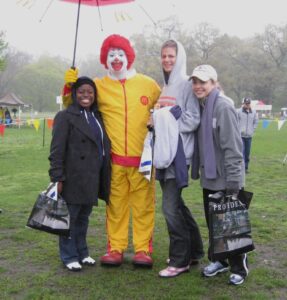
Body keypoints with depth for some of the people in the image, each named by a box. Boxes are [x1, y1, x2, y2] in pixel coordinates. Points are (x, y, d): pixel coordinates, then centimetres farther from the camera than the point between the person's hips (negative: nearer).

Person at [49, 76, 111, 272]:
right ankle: (69, 256, 14)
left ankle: (82, 253, 27)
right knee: (70, 218, 3)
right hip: (73, 178, -6)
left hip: (92, 179, 6)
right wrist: (57, 177, -16)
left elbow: (104, 146, 19)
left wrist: (103, 179, 14)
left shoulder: (97, 117, 16)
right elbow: (57, 150, -11)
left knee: (84, 218, 15)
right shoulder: (65, 117, -5)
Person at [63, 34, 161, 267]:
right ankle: (115, 249, 16)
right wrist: (71, 85, -5)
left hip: (143, 157, 0)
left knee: (143, 205, 4)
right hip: (113, 159, 0)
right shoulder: (99, 86, 6)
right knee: (115, 205, 7)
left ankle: (143, 250, 13)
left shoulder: (148, 84, 7)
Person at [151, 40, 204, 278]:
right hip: (165, 151, 8)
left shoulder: (186, 85, -7)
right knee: (176, 204, 14)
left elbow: (193, 120, -14)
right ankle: (194, 251, 28)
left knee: (171, 206, -8)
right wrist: (156, 120, 7)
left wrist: (168, 122, -15)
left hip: (178, 153, -8)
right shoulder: (165, 87, 17)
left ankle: (180, 260, 5)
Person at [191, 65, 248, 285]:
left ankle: (239, 267, 21)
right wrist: (198, 169, 13)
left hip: (226, 180, -7)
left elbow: (233, 146, -19)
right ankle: (219, 260, 33)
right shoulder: (200, 107, 9)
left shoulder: (223, 106, -16)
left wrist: (233, 182, -20)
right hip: (209, 178, 7)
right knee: (213, 223, 16)